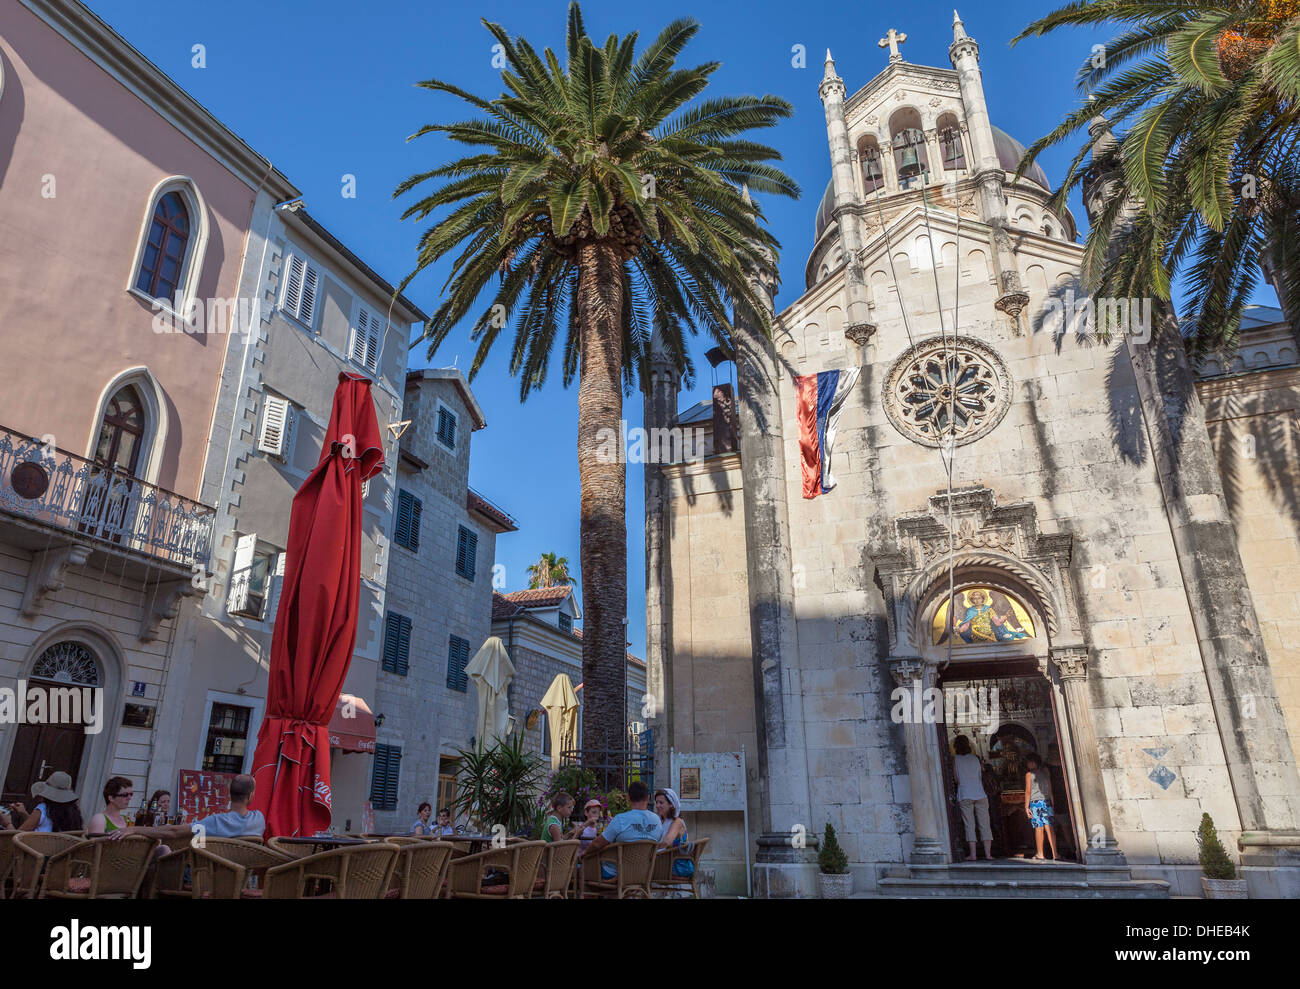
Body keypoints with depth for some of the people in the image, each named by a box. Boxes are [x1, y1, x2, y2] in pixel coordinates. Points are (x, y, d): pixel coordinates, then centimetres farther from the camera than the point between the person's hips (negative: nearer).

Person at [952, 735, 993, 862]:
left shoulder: (955, 759, 2)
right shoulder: (975, 758, 11)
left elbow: (956, 778, 3)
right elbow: (981, 776, 16)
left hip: (965, 796, -2)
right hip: (980, 794, 3)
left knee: (969, 825, -1)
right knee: (985, 825, 4)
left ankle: (973, 854, -5)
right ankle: (988, 854, 2)